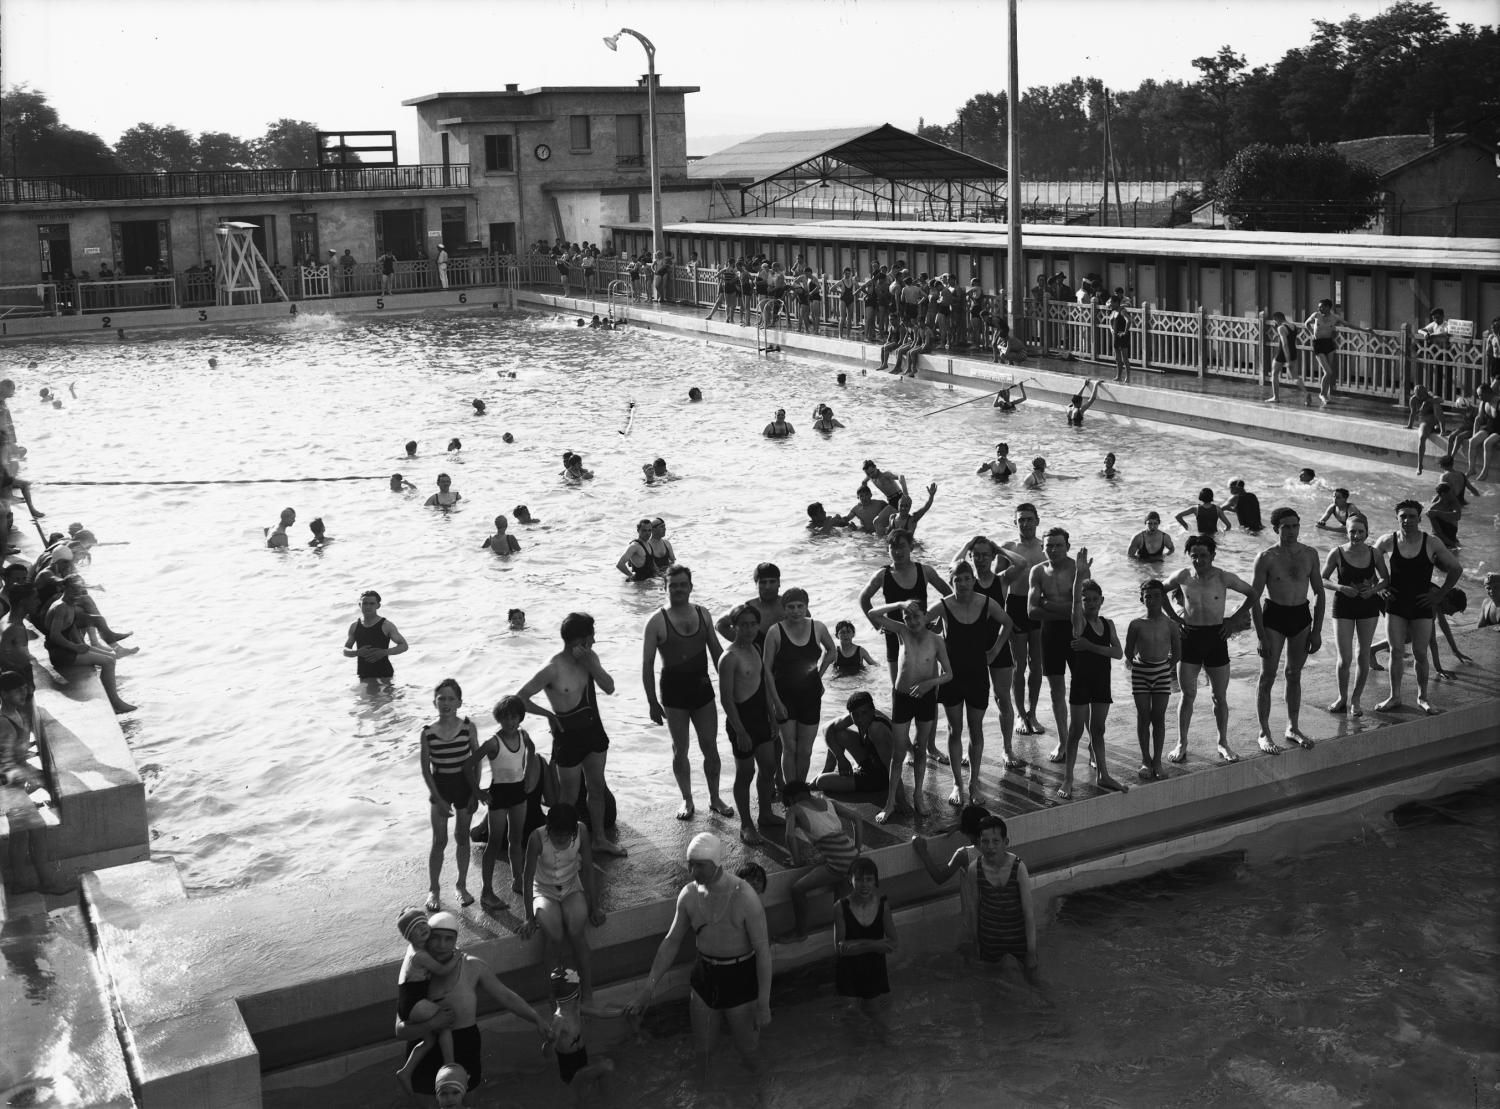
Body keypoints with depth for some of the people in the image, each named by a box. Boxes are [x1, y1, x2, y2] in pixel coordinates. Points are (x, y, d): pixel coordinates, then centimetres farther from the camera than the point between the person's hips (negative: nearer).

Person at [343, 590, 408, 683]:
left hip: (384, 674, -3)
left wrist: (384, 652, -18)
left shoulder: (386, 625, -4)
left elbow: (404, 646, -3)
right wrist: (357, 652, -11)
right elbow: (345, 651, 12)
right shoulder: (354, 627, 7)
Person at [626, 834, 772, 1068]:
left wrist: (763, 1005, -18)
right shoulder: (689, 895, -9)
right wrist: (647, 989, 1)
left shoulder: (744, 897, -24)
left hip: (741, 979, -4)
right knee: (702, 1051, 16)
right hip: (704, 976, 4)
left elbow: (763, 950, -19)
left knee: (749, 1052, 12)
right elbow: (671, 941, 3)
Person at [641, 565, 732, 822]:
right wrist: (652, 702, -10)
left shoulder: (702, 614, 3)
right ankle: (687, 800, 22)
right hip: (674, 689, -3)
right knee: (680, 749, 8)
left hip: (702, 687, 3)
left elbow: (717, 651, 12)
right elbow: (647, 665, -8)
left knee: (710, 746, 7)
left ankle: (715, 798, 22)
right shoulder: (657, 621, -10)